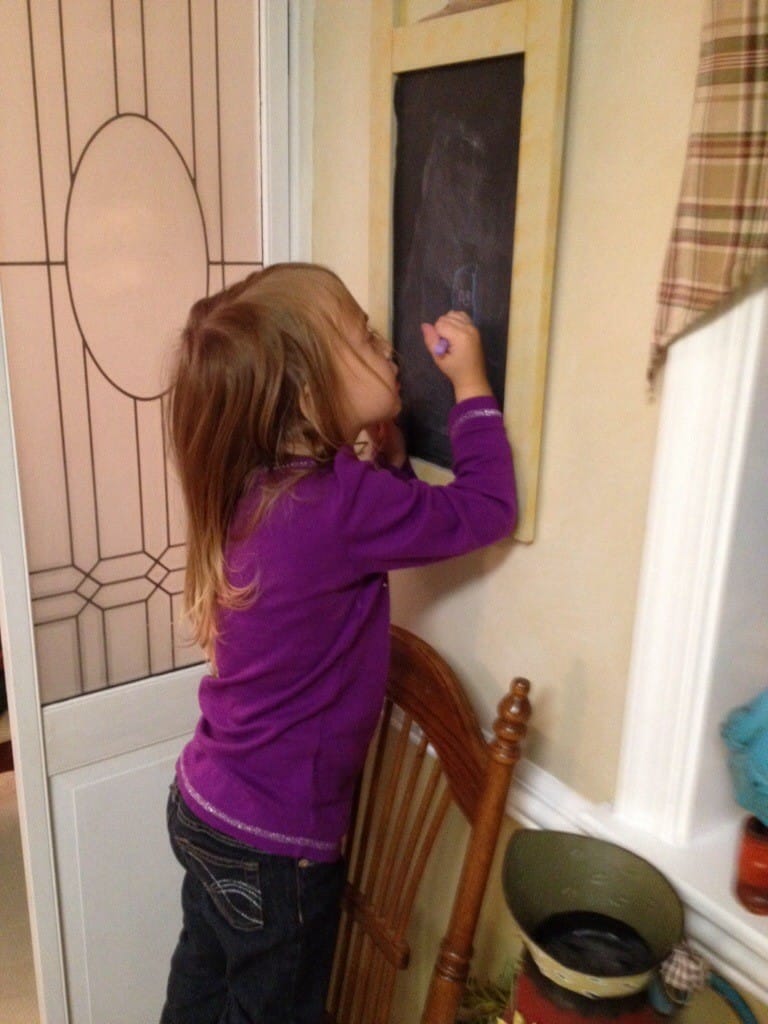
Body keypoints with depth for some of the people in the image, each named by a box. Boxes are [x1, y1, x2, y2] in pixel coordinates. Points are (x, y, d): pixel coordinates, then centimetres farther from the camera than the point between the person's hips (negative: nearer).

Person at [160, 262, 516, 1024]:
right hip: (273, 840, -7)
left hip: (204, 803, 7)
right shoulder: (338, 504, -28)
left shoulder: (258, 487, -4)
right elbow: (484, 508, -17)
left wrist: (383, 448, -6)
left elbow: (382, 516, 11)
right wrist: (471, 384, -7)